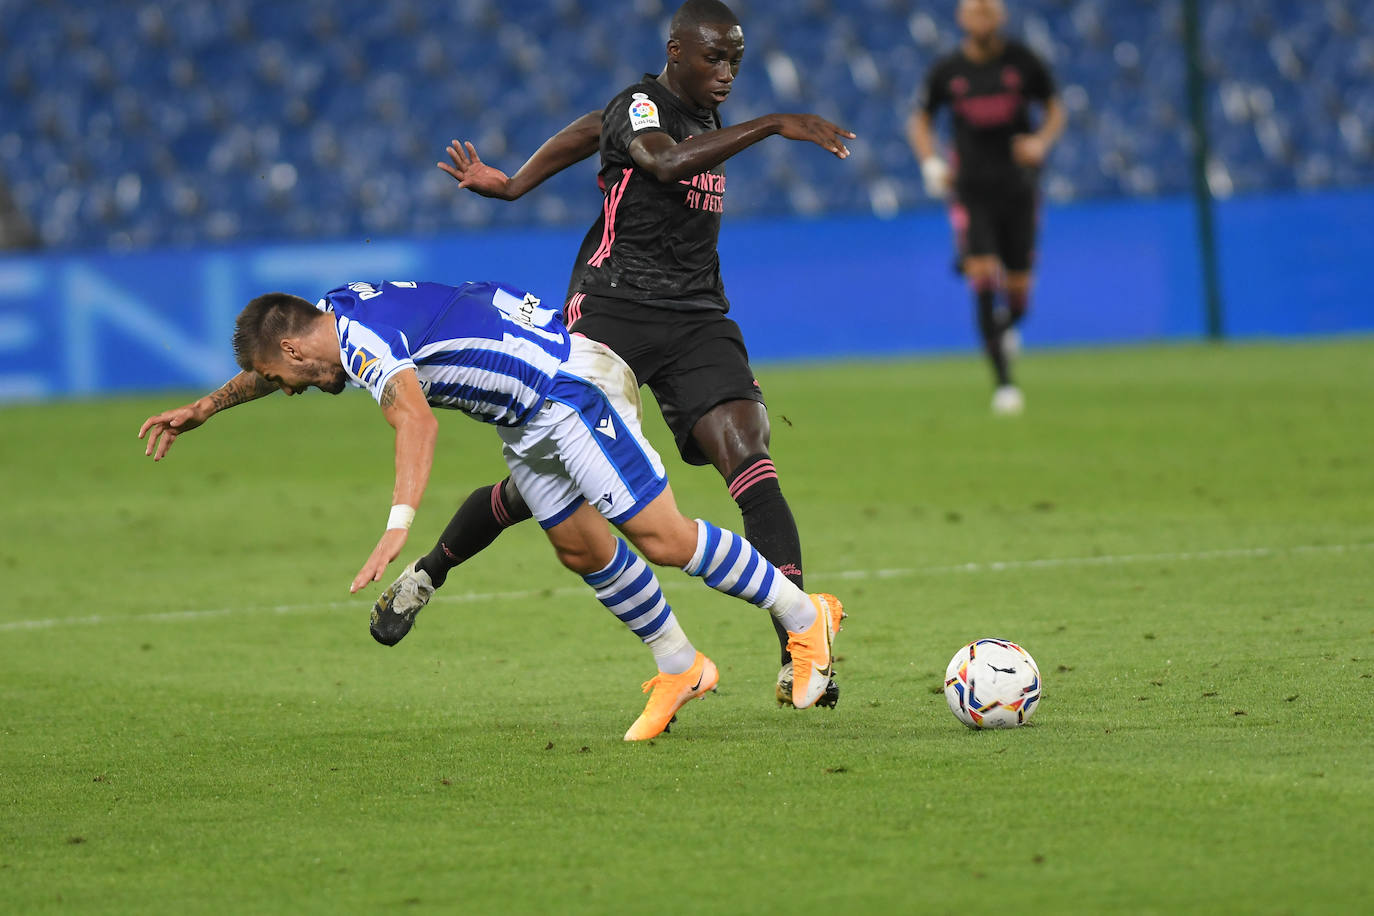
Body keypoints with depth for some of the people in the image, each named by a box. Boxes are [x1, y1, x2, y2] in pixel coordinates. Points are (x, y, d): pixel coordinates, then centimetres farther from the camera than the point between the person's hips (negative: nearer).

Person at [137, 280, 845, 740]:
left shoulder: (364, 341, -23)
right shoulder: (338, 308, 8)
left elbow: (416, 420, -42)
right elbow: (270, 364, 32)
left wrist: (397, 527, -51)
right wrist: (201, 409, 34)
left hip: (571, 386, -10)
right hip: (530, 419, 10)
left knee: (661, 538, -11)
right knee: (582, 549, 9)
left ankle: (802, 616, -2)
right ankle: (679, 669, 18)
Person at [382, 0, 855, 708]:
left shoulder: (705, 115, 15)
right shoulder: (637, 105, -8)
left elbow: (589, 131, 29)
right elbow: (665, 161, -32)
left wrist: (513, 185, 29)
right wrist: (773, 126, -35)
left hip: (697, 318, 6)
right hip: (613, 309, -5)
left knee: (747, 461, -17)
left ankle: (798, 657, -26)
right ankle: (428, 574, 31)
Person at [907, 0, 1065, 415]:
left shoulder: (1023, 61, 0)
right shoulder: (946, 71, 0)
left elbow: (1055, 108, 10)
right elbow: (920, 119, 14)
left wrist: (1042, 141, -10)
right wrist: (930, 163, -3)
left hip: (1018, 189, 1)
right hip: (971, 190, -1)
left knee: (1018, 289, 4)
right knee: (982, 273, -19)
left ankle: (1007, 327, 44)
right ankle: (1003, 382, -17)